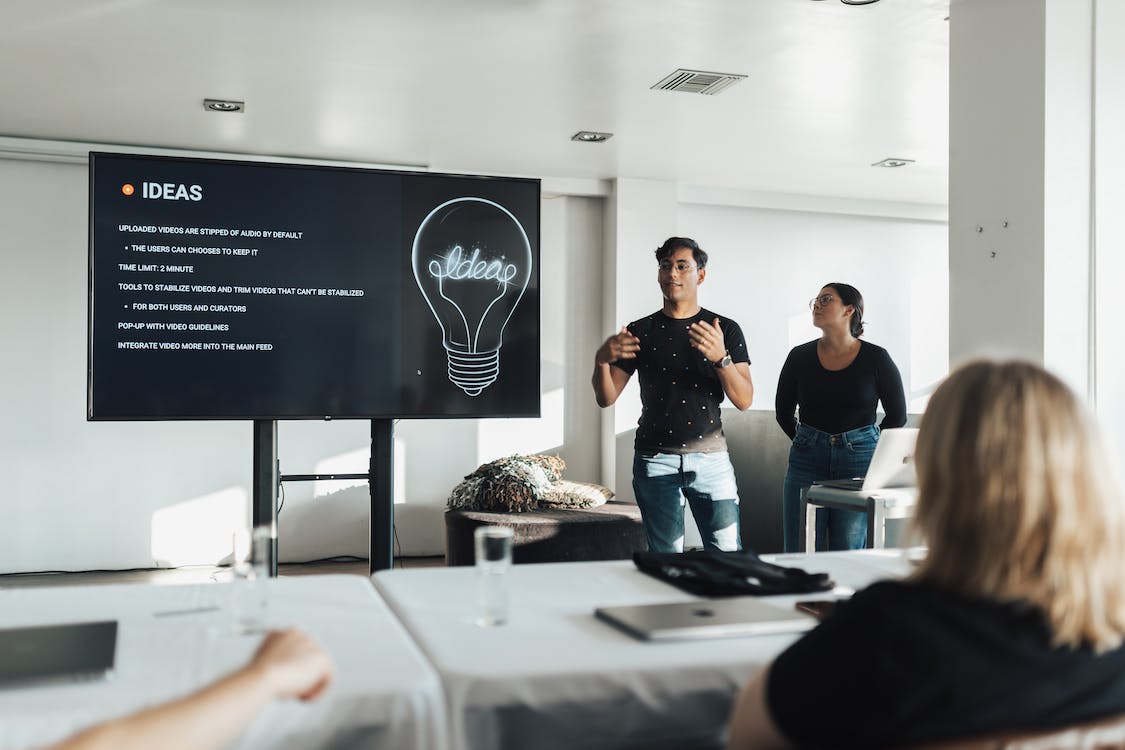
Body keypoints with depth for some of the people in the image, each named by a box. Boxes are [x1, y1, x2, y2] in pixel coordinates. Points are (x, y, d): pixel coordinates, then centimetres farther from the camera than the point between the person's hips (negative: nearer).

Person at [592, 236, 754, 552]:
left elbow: (744, 400, -3)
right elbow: (606, 398, 5)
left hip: (710, 457, 0)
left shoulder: (726, 330, 5)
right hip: (655, 460, 1)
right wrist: (601, 360, -15)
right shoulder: (640, 331, 7)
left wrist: (720, 357, -20)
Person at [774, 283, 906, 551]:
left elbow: (897, 415, 9)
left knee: (848, 556, 4)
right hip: (807, 460, 1)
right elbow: (783, 413, 14)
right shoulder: (800, 356, 2)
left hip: (859, 460, -1)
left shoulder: (876, 358, -2)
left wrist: (867, 447, 12)